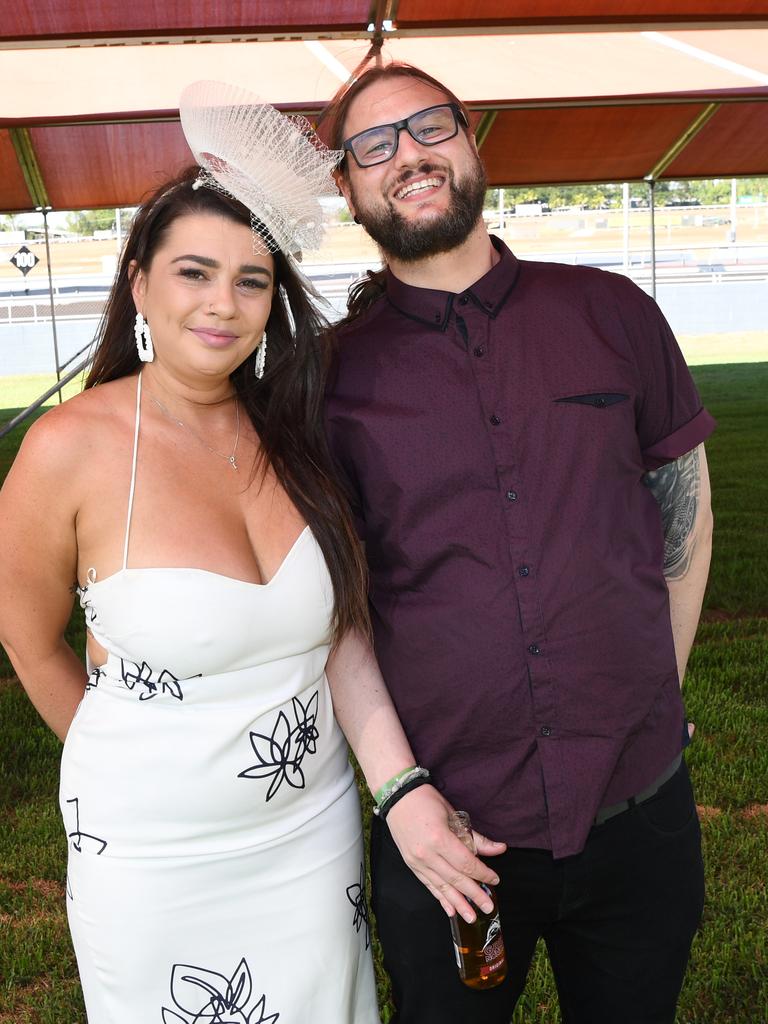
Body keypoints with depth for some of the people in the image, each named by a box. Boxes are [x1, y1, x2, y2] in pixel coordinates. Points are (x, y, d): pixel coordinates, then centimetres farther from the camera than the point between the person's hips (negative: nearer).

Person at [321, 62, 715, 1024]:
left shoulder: (611, 313, -1)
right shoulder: (335, 371, -5)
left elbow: (684, 503, 8)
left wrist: (654, 703, 9)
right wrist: (399, 792, -10)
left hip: (641, 812, 2)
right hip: (444, 831, -1)